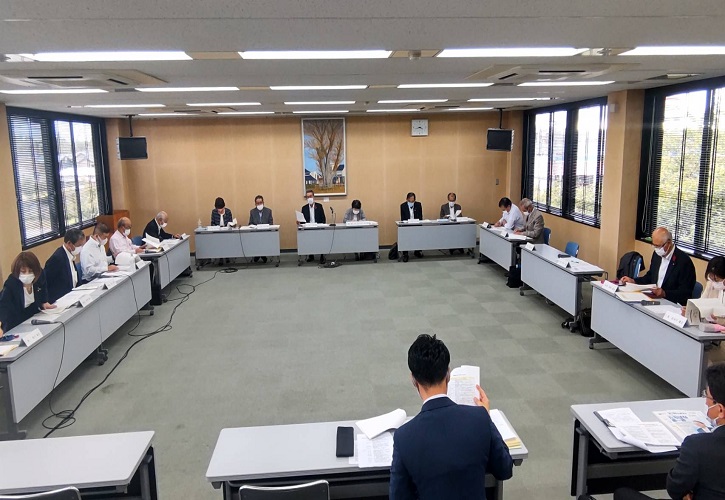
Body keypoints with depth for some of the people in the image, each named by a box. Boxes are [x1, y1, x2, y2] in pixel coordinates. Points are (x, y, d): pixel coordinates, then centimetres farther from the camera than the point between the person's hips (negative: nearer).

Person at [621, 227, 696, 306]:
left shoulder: (684, 261, -14)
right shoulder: (657, 254, 7)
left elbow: (686, 293, -14)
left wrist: (664, 293, -27)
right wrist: (633, 281, 5)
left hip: (673, 305, -7)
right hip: (653, 298, 7)